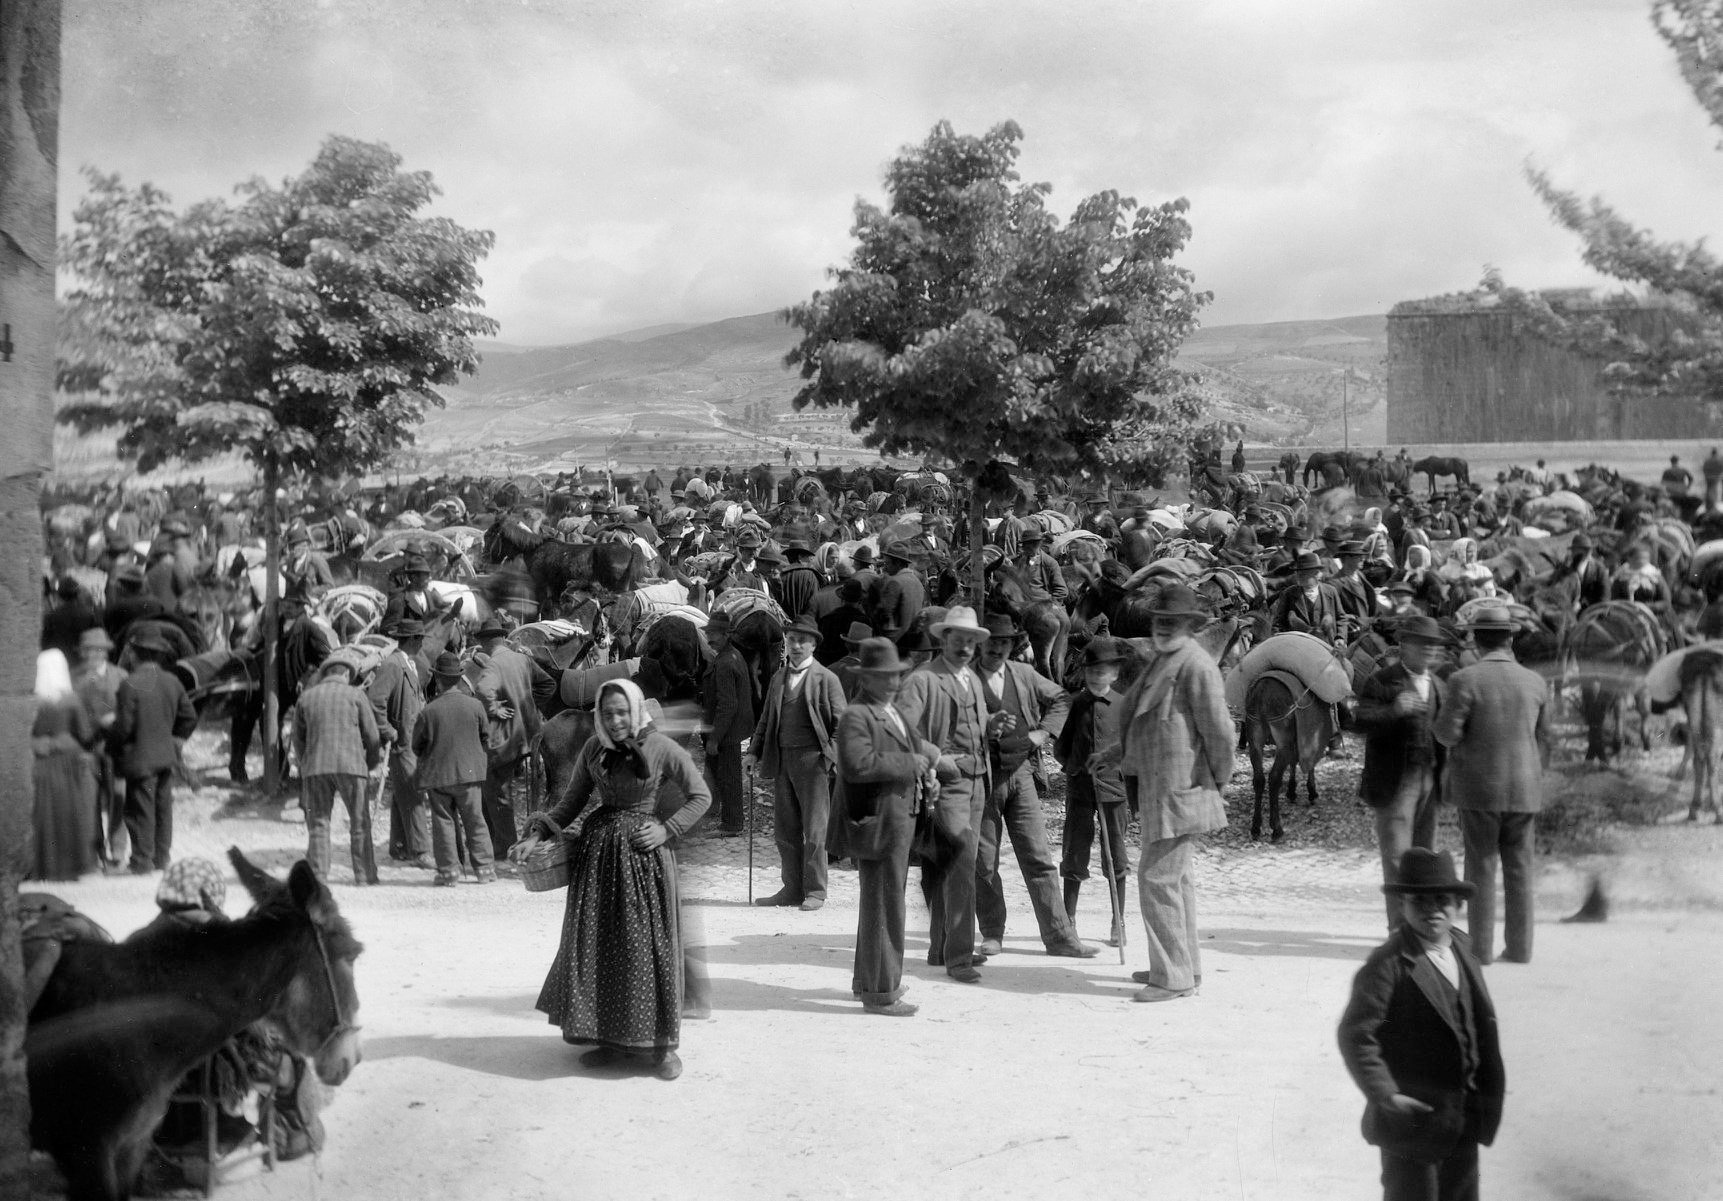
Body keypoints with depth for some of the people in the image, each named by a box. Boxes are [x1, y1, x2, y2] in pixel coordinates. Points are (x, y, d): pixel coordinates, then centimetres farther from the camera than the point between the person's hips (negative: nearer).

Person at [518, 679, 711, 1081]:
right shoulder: (593, 749, 4)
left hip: (644, 852, -4)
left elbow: (701, 796, 0)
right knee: (597, 941, 4)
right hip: (598, 850, 4)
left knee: (649, 943, -3)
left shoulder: (661, 748, -7)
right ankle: (610, 1037, 15)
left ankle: (662, 1044, 6)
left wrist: (667, 829, -11)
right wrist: (538, 835, -1)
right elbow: (572, 801, 11)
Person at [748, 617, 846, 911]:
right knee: (785, 829, 9)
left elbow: (840, 722, -2)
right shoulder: (778, 679, 16)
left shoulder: (826, 678, -1)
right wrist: (755, 750, 9)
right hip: (781, 759, 6)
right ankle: (792, 889, 17)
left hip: (812, 758, -6)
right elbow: (766, 719, 19)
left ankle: (814, 891, 4)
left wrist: (836, 755, -12)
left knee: (814, 829, -3)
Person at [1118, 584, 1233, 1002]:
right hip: (1159, 790, 10)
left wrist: (1216, 780, -6)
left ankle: (1174, 978, -5)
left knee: (1158, 877, -10)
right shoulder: (1162, 662, 17)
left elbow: (1219, 730, -16)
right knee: (1177, 877, 17)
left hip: (1178, 791, -10)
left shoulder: (1196, 666, -15)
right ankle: (1184, 966, 28)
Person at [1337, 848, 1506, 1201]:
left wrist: (1491, 1083, 12)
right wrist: (1383, 1095, -28)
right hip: (1414, 1115, -7)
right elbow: (1355, 1035, -23)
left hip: (1465, 1115, 7)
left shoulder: (1462, 948, 4)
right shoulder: (1388, 965, -20)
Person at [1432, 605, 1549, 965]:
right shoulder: (1535, 682, 2)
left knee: (1481, 868, 4)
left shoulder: (1464, 681, -12)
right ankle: (1519, 947, 13)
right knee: (1519, 869, 10)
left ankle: (1481, 947, 5)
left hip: (1479, 788, -3)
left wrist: (1438, 723, 9)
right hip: (1524, 789, 3)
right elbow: (1543, 742, 9)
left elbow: (1448, 733, -14)